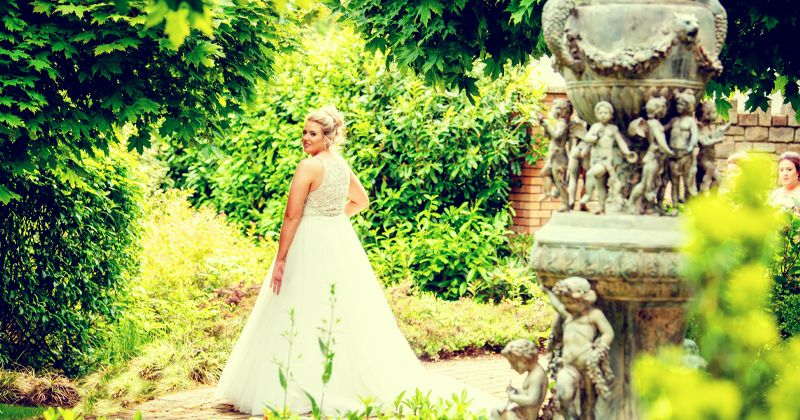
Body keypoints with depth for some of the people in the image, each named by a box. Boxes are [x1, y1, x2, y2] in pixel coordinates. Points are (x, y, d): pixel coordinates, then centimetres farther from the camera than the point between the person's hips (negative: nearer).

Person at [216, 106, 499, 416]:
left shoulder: (308, 167, -16)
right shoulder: (342, 165, 9)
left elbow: (292, 216, -17)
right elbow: (361, 201, 25)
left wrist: (280, 260, -14)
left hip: (311, 245, -8)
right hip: (341, 242, 8)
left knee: (303, 319, -4)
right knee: (348, 314, 14)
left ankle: (300, 392, -5)